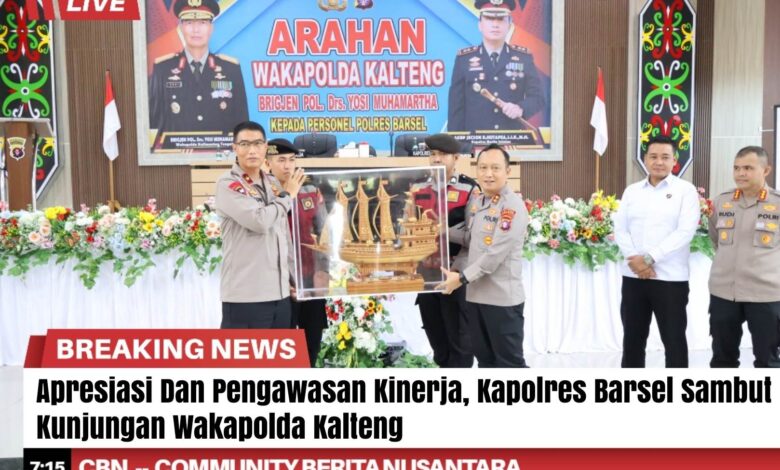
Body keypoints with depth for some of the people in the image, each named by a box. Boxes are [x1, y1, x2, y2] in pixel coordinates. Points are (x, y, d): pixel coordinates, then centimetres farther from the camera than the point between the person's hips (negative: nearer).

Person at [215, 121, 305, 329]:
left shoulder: (272, 184, 15)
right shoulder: (227, 184, -7)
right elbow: (260, 221, -21)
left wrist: (292, 276, 17)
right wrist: (287, 195, -5)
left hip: (280, 292, 7)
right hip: (245, 295, -7)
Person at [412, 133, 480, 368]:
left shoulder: (469, 188, -4)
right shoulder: (418, 188, 10)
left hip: (456, 273, -5)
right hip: (425, 272, 5)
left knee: (459, 335, 5)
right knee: (434, 331, 15)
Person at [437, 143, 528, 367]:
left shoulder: (512, 206, -15)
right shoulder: (474, 200, 9)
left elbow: (496, 253, -21)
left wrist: (462, 278, -17)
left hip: (503, 298, -7)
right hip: (475, 294, 8)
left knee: (509, 362, 3)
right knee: (484, 357, 19)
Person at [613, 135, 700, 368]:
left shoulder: (685, 190, -2)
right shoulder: (631, 191, 11)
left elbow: (685, 231, -12)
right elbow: (620, 229, 5)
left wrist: (649, 258, -17)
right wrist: (633, 259, -11)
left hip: (670, 278, -4)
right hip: (633, 276, 4)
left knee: (673, 340, 5)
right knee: (632, 338, 12)